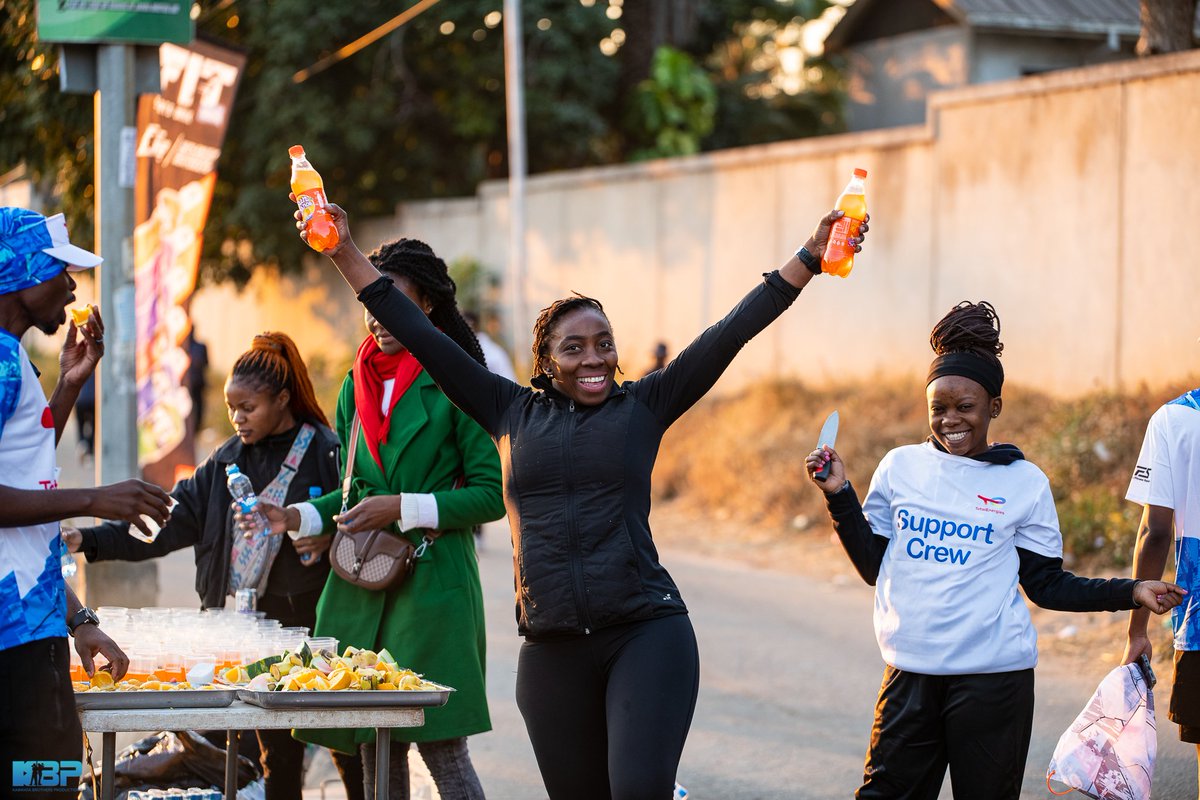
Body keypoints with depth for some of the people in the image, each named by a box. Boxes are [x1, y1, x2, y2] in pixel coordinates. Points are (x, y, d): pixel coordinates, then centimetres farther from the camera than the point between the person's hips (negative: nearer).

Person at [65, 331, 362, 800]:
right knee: (277, 754, 7)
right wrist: (92, 542, -3)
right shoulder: (229, 460, 10)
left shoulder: (326, 453, -6)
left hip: (318, 621, -4)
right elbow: (172, 520, 6)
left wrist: (328, 539, -22)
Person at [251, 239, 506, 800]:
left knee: (442, 746, -7)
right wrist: (299, 518, 3)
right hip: (361, 584, 6)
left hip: (433, 581, -6)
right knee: (373, 748, 6)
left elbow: (491, 494, -7)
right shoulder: (357, 386, 13)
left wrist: (404, 509, -14)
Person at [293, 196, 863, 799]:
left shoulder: (643, 406, 7)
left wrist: (808, 258, -2)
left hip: (646, 634, -3)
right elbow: (422, 338, 12)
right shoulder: (512, 413, 11)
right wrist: (345, 254, 10)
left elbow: (730, 334, 3)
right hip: (552, 650, 3)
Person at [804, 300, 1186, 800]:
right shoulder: (900, 467, 7)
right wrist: (840, 494, -1)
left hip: (994, 678, -2)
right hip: (910, 671, 2)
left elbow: (1046, 585, 5)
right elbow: (873, 565, 9)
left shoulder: (1025, 483, 3)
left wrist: (1131, 592, -5)